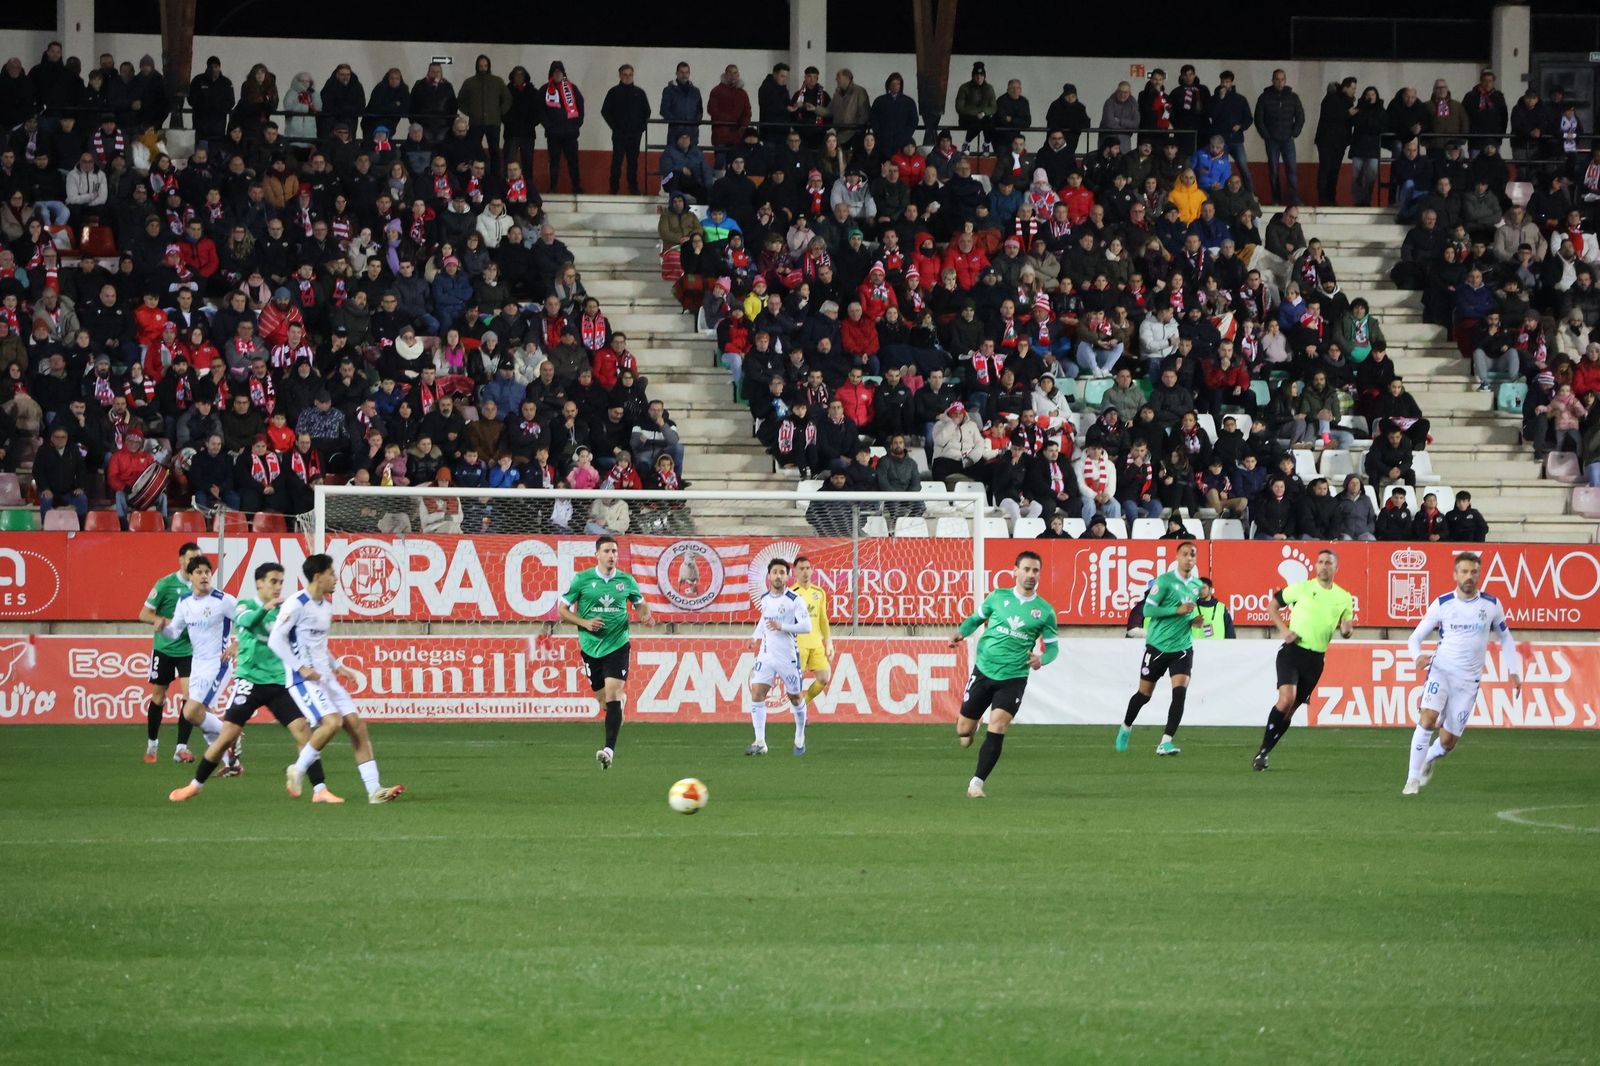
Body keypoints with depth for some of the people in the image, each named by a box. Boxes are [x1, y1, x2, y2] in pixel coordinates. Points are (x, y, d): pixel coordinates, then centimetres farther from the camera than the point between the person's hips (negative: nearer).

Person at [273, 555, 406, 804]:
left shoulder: (326, 605, 15)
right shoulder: (296, 605, -13)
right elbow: (275, 639, -15)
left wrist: (338, 667, 16)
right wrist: (301, 668, -20)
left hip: (325, 678, 9)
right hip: (302, 679, -9)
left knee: (357, 725, -1)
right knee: (332, 721, -25)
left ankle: (374, 789, -2)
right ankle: (298, 771, -5)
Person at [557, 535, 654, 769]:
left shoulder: (626, 580, 3)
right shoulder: (581, 579, -1)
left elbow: (640, 603, 20)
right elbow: (562, 610, 4)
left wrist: (646, 615, -3)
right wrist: (584, 623, -12)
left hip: (617, 645, -1)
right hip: (591, 646, 1)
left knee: (613, 694, -16)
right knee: (604, 699, 7)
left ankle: (610, 748, -20)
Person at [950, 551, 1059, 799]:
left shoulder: (1045, 611, 0)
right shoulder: (998, 597, 2)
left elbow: (1053, 646, 9)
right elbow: (975, 618, 16)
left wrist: (1042, 658, -14)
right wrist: (961, 632, -5)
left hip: (1013, 678, -1)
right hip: (984, 671, 1)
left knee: (997, 729, -17)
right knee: (964, 731, 6)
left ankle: (977, 783, -7)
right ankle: (970, 730, 44)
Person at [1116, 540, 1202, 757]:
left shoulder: (1197, 585, 8)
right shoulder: (1165, 581, -10)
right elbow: (1148, 609, -15)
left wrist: (1194, 620, 3)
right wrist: (1178, 610, -21)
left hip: (1182, 647, 4)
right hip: (1158, 645, -4)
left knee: (1180, 692, -16)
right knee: (1144, 694, 9)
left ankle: (1166, 742, -15)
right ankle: (1126, 727, 36)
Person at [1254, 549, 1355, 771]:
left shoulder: (1343, 598, 7)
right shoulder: (1302, 588, -1)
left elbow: (1346, 633, 15)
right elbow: (1272, 605, 10)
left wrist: (1346, 629, -10)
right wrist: (1283, 630, -5)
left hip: (1316, 659, 3)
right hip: (1292, 651, -3)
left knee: (1291, 709, 5)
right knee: (1286, 699, -22)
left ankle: (1265, 753, 17)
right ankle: (1262, 751, -13)